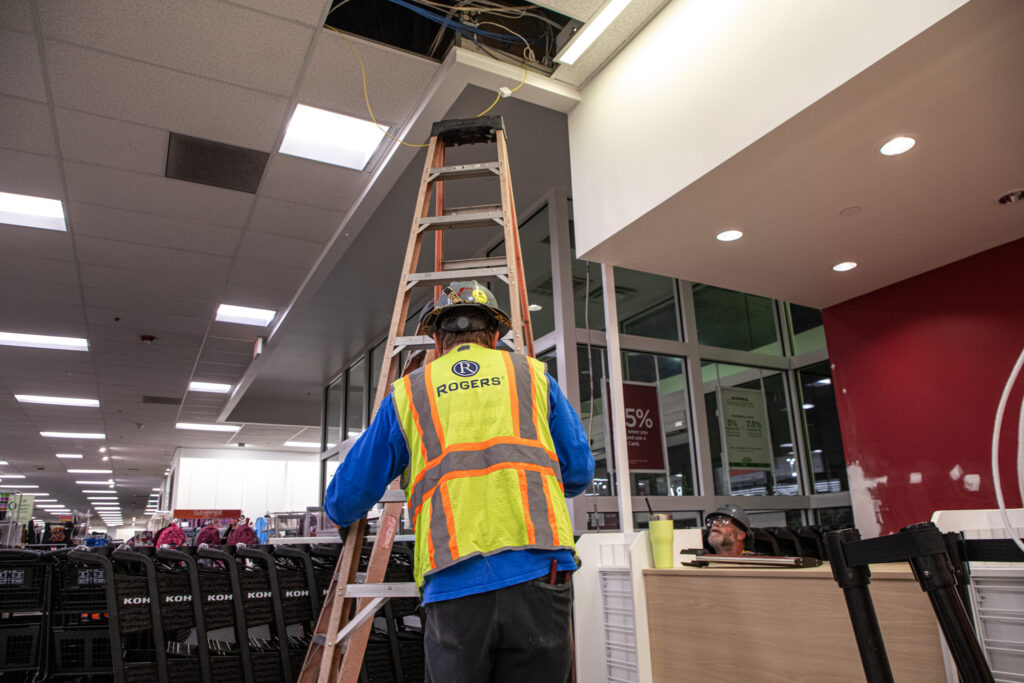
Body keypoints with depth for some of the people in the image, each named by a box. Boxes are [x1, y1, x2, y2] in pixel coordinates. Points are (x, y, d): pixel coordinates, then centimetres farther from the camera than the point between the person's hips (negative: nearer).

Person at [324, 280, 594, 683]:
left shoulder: (408, 392, 16)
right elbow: (579, 473, 19)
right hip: (538, 571, 0)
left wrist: (339, 513, 45)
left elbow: (349, 496, 21)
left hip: (454, 585, 0)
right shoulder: (532, 375, 16)